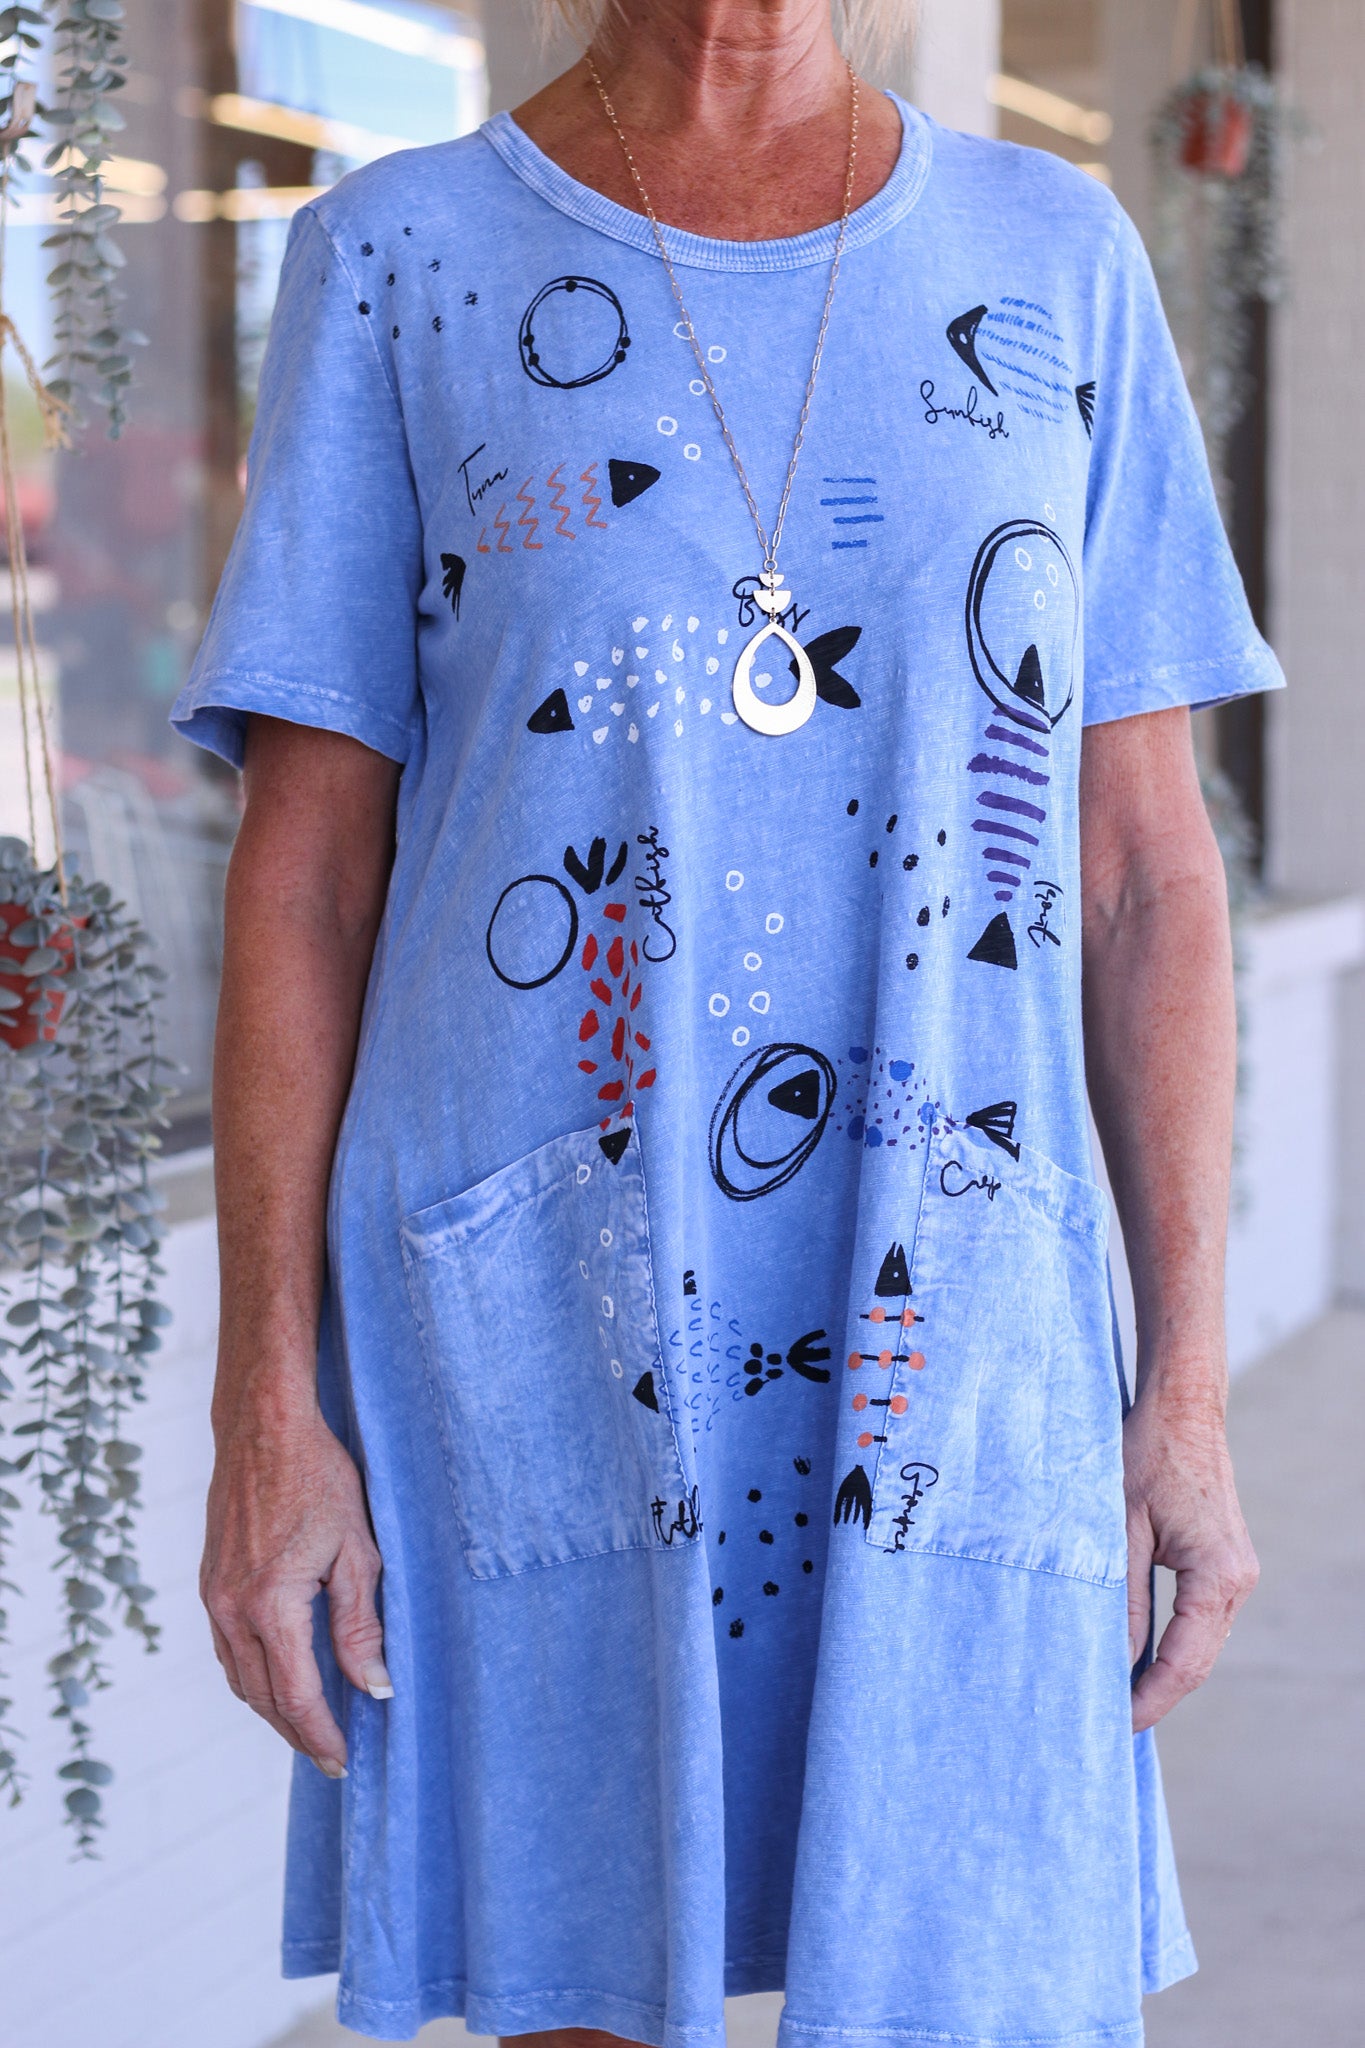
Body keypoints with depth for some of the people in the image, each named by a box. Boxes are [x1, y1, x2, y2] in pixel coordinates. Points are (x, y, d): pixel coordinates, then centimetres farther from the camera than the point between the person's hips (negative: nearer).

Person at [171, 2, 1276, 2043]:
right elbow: (306, 871, 2)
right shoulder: (399, 261, 5)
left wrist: (1189, 1379, 3)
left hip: (956, 1386, 1)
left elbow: (1147, 868, 8)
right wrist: (266, 1409, -3)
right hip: (536, 1377, -1)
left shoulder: (1058, 261, 9)